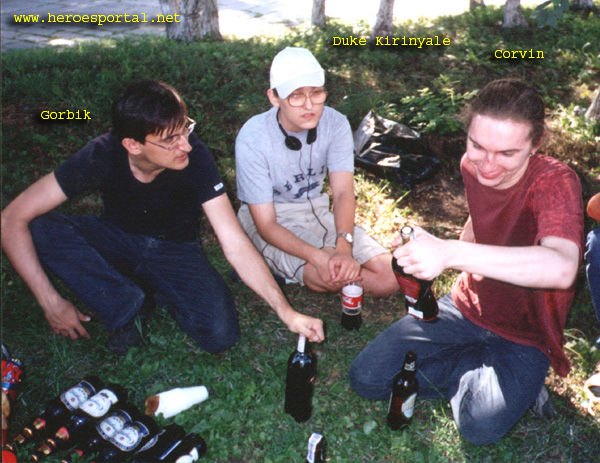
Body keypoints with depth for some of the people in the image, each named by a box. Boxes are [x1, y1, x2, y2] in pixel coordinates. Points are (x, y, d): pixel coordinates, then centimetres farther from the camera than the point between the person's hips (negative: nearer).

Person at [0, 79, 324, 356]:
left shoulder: (195, 158, -27)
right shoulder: (102, 156, -26)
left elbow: (235, 244, -30)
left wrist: (286, 312, -38)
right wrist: (51, 303, -29)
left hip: (174, 249, -1)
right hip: (117, 239, 1)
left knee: (220, 335, -25)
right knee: (38, 229, -28)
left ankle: (153, 291, 4)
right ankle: (127, 304, -12)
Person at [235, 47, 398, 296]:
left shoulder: (335, 123, -13)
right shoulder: (252, 138, -24)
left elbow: (343, 191, -19)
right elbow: (266, 224, -23)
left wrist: (344, 246, -40)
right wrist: (317, 256, -39)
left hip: (317, 212, 5)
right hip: (272, 221, -5)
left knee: (389, 277, -9)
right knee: (329, 276, -32)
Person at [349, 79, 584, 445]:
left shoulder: (555, 182, -26)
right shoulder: (473, 166, -7)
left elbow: (561, 268, -48)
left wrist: (450, 253, -56)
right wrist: (466, 252, 5)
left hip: (523, 334, -5)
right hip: (467, 306, 5)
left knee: (482, 427, -31)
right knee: (366, 378, -4)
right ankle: (477, 377, 7)